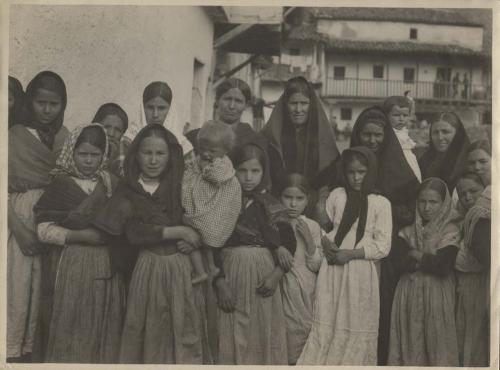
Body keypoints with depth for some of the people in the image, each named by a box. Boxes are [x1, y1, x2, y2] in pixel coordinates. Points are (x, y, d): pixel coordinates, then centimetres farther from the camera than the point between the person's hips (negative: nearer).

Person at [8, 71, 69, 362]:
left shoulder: (67, 138, 7)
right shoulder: (14, 136, -3)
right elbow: (5, 189, -7)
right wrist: (20, 229, -13)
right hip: (21, 219, -3)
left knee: (49, 288, 5)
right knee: (19, 286, 0)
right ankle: (15, 350, 13)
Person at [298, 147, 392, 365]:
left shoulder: (381, 203, -2)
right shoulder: (336, 196, 6)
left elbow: (383, 246, -7)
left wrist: (350, 253, -15)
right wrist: (326, 244, -7)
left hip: (361, 274, -2)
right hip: (332, 271, 2)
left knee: (357, 330, 5)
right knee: (325, 326, 3)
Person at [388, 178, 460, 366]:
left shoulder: (450, 231, -4)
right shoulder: (409, 231, 7)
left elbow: (444, 268, -14)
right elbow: (403, 263, -5)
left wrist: (417, 255, -5)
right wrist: (431, 259, -13)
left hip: (436, 296, -3)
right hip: (410, 294, 3)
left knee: (435, 341, 2)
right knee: (409, 342, 7)